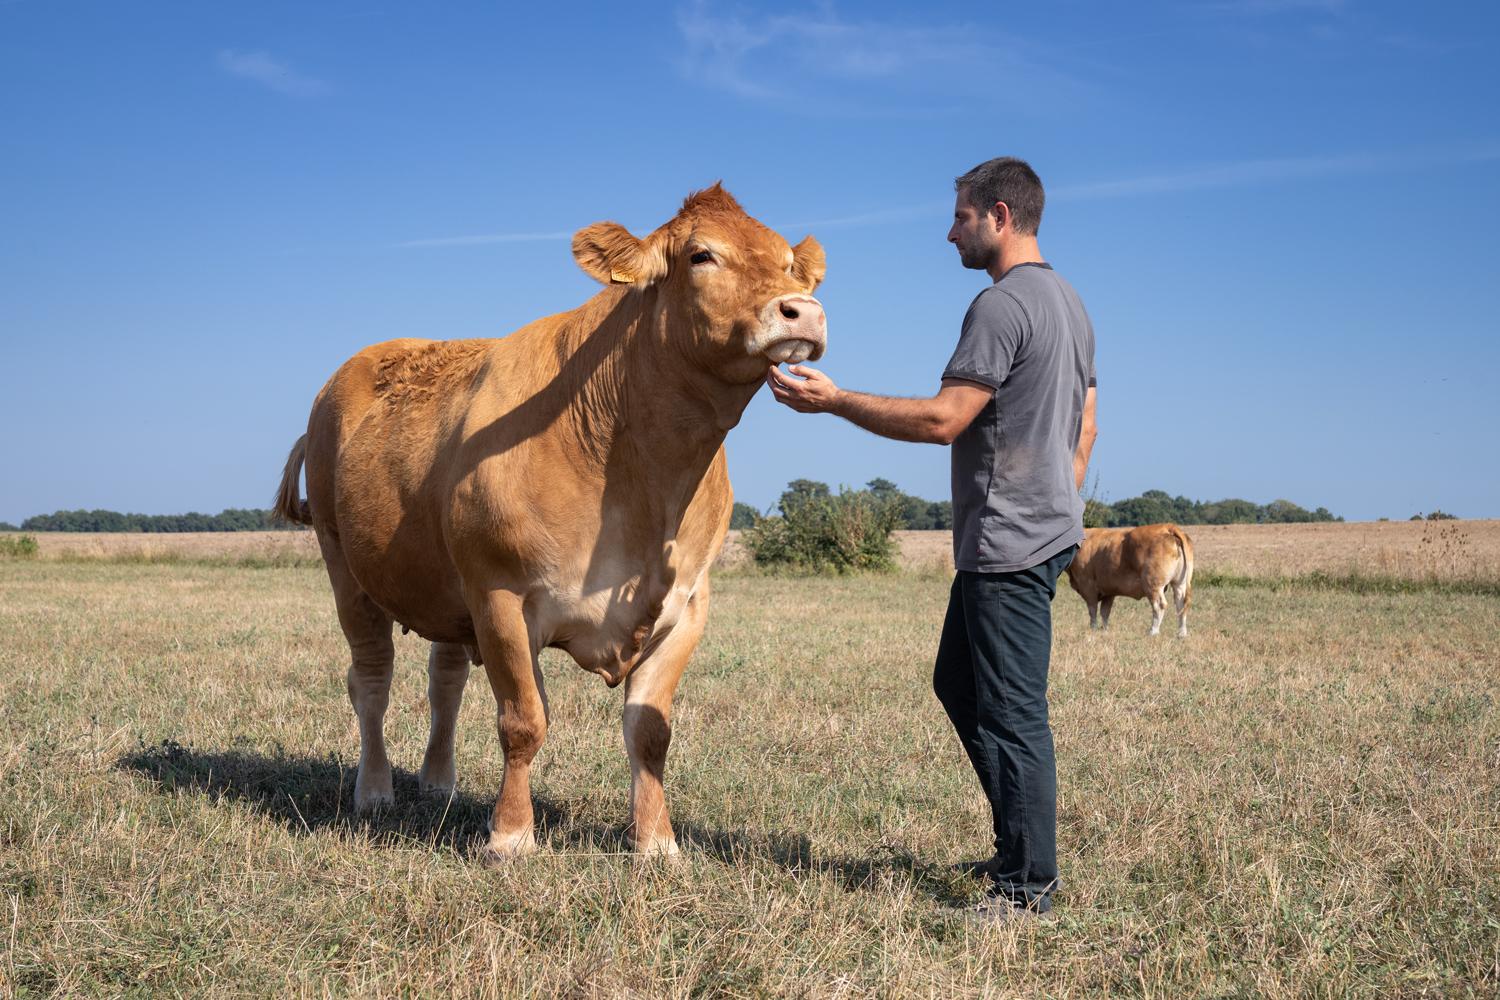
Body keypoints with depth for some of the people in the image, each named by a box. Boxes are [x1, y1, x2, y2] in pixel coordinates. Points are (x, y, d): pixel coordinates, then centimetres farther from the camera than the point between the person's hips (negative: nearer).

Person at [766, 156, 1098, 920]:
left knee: (1011, 711, -7)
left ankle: (1029, 885, -1)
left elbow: (944, 419, -19)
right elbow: (1085, 428, 22)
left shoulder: (1002, 305, -15)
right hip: (1045, 530, 11)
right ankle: (1020, 848, 23)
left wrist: (833, 400, -14)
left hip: (1009, 543, -11)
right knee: (959, 682, 18)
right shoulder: (1067, 302, 18)